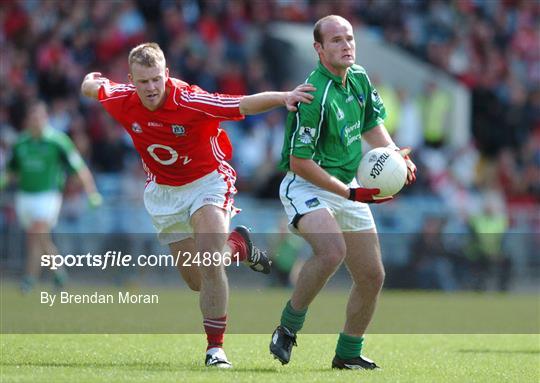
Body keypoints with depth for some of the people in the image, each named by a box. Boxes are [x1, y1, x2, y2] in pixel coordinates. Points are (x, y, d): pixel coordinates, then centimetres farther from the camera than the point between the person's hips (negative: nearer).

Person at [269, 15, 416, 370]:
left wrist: (395, 155, 1)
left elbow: (372, 125, 20)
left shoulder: (359, 78, 2)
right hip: (306, 186, -8)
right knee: (332, 250, -35)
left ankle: (348, 354, 26)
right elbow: (299, 161, -23)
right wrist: (350, 193, -23)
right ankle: (288, 329, -17)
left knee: (372, 277, 7)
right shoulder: (314, 97, -24)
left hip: (348, 187, 8)